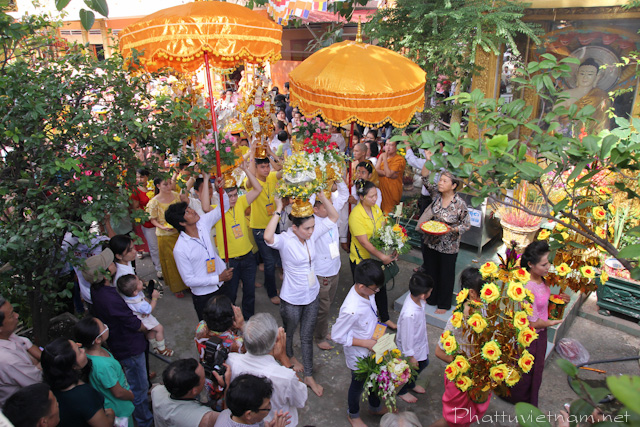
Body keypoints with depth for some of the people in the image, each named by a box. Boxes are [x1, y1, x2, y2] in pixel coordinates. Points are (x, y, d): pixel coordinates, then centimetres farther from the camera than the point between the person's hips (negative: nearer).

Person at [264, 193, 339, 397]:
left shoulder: (312, 235, -9)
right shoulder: (285, 240, -25)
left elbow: (333, 216, -7)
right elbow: (268, 237, -48)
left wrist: (321, 195, -19)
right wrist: (278, 210, -43)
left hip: (312, 296, 4)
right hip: (292, 299, -4)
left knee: (307, 337, 18)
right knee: (289, 332, 24)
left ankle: (309, 376, 33)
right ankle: (289, 356, 56)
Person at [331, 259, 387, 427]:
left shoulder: (366, 291, -18)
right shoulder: (351, 310, -41)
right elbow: (337, 336, -28)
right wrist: (365, 343, -25)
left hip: (372, 348, 7)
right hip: (359, 355, -7)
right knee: (358, 384, 21)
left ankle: (375, 407, 60)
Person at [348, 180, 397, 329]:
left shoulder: (376, 209, -1)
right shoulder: (356, 215, -25)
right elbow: (364, 242, -25)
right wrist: (382, 256, -26)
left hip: (377, 257, 7)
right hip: (361, 258, -7)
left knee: (381, 287, 18)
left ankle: (385, 318, 36)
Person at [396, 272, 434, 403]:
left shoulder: (414, 296, -20)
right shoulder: (409, 314, -44)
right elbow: (407, 337, -29)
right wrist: (411, 357, -17)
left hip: (421, 343, 8)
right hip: (412, 348, -8)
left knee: (423, 363, 30)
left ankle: (411, 384, 59)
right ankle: (402, 391, 50)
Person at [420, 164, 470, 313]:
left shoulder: (460, 203, -16)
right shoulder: (436, 194, -6)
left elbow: (467, 224, -9)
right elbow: (426, 179, -9)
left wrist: (452, 229, -25)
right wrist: (428, 161, -20)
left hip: (448, 247, -4)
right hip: (430, 242, 4)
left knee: (446, 275, 12)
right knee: (429, 272, 18)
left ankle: (444, 304, 33)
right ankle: (430, 298, 41)